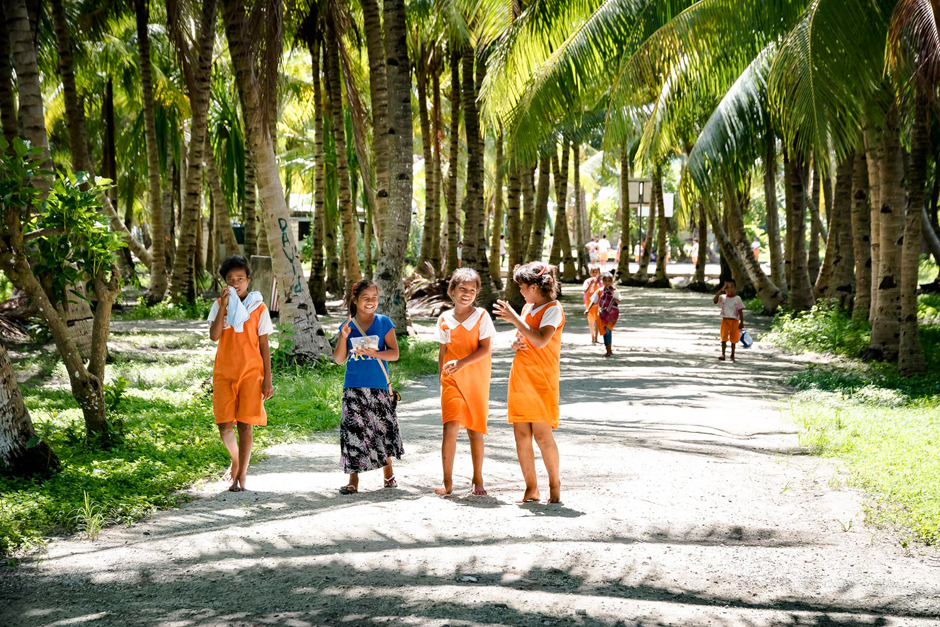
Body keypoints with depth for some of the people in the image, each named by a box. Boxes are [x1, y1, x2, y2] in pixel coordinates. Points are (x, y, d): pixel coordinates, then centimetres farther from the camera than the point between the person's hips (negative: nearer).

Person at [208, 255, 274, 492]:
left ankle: (241, 475, 8)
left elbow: (264, 346, 4)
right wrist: (224, 305, -16)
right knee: (225, 426, -3)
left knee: (245, 425, -3)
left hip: (251, 373, -1)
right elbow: (214, 336, -10)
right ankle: (235, 460, 27)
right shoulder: (219, 306, 6)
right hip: (224, 372, 1)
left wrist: (268, 379, -1)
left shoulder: (258, 308, 3)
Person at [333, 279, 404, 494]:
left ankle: (388, 472, 25)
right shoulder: (347, 325, 6)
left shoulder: (384, 322, 3)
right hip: (354, 387, 1)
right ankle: (353, 479, 3)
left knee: (384, 427, 4)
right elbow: (339, 359, 4)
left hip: (378, 385, -1)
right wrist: (344, 337, -10)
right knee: (353, 430, -4)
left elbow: (394, 353, -2)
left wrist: (374, 353, -18)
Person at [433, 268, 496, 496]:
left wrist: (461, 363, -20)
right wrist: (442, 378, 12)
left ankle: (477, 479, 20)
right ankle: (448, 482, -10)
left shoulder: (481, 316, -1)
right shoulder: (445, 319, 6)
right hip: (452, 381, 1)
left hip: (476, 380, -1)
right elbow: (443, 351, 14)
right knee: (450, 427, -13)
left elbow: (484, 349, -8)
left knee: (475, 430, 4)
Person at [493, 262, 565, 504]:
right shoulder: (527, 308, 16)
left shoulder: (553, 309, -7)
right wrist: (516, 344, 3)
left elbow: (541, 340, -21)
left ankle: (554, 483, 9)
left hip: (542, 379, -7)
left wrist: (514, 319, -18)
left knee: (542, 433, -9)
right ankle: (531, 489, 8)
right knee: (521, 434, 1)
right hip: (520, 378, 7)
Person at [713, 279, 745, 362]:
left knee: (733, 339, 8)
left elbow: (740, 311, 1)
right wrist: (721, 291, -21)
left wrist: (741, 322, -5)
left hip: (734, 321, 1)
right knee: (724, 338, -13)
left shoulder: (738, 299, 2)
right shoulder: (722, 297, 2)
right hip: (725, 320, 0)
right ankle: (723, 354, -17)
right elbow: (715, 301, -18)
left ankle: (732, 355, 21)